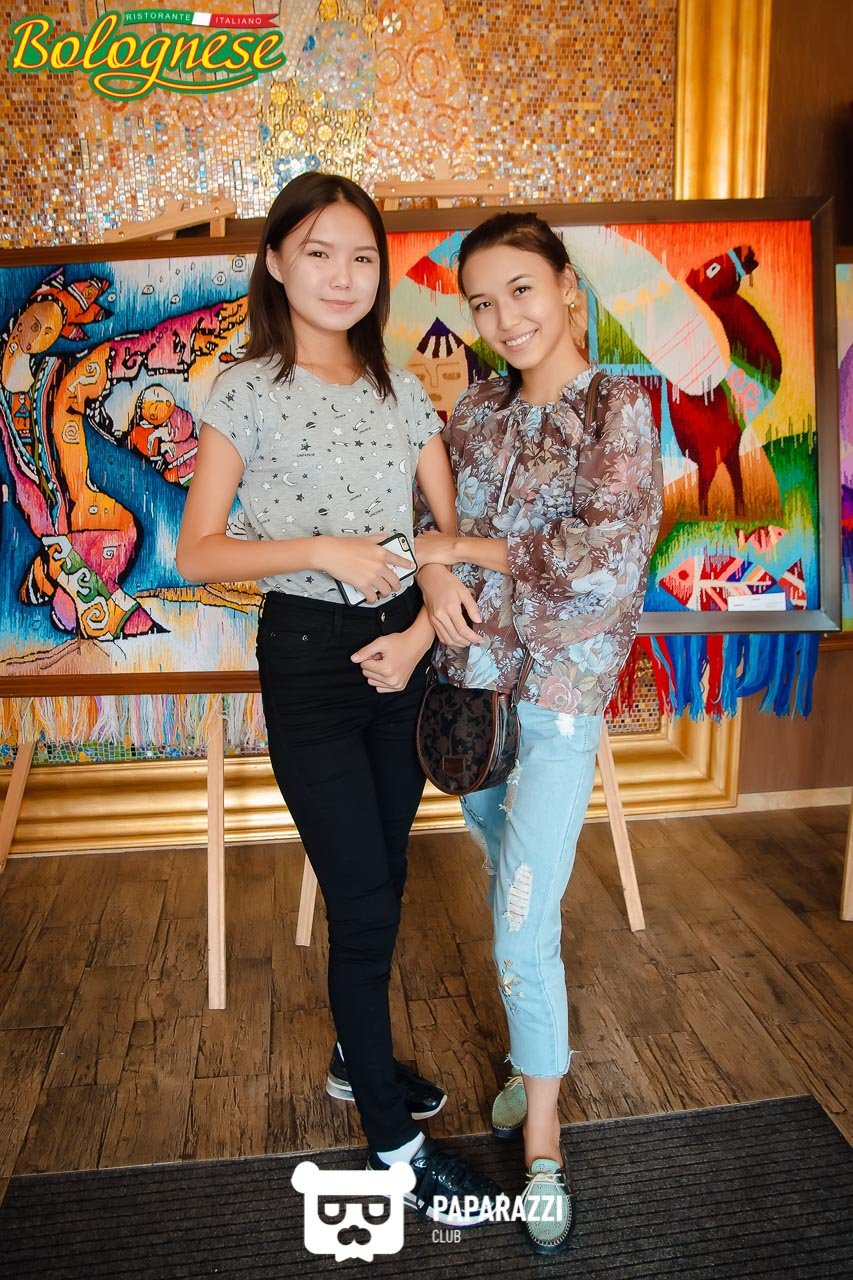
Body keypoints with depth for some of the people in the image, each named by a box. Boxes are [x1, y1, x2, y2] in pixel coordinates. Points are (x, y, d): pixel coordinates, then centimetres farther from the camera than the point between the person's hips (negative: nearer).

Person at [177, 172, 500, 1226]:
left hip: (400, 652, 5)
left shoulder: (401, 388, 7)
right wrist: (321, 550, -18)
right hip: (308, 660, -5)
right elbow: (195, 553, -7)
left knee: (381, 882, 17)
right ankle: (393, 1140, 20)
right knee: (363, 901, 1)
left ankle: (357, 1056, 42)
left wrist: (422, 633, -8)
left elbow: (454, 533, 7)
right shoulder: (245, 390, -5)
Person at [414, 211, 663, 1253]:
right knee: (505, 884, 19)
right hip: (468, 682, 6)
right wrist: (437, 569, -13)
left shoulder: (620, 409, -9)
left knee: (525, 925, -3)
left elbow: (604, 559, -21)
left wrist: (468, 548, -13)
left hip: (558, 698, -5)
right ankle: (533, 1063, 42)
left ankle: (542, 1145, 19)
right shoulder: (479, 406, 6)